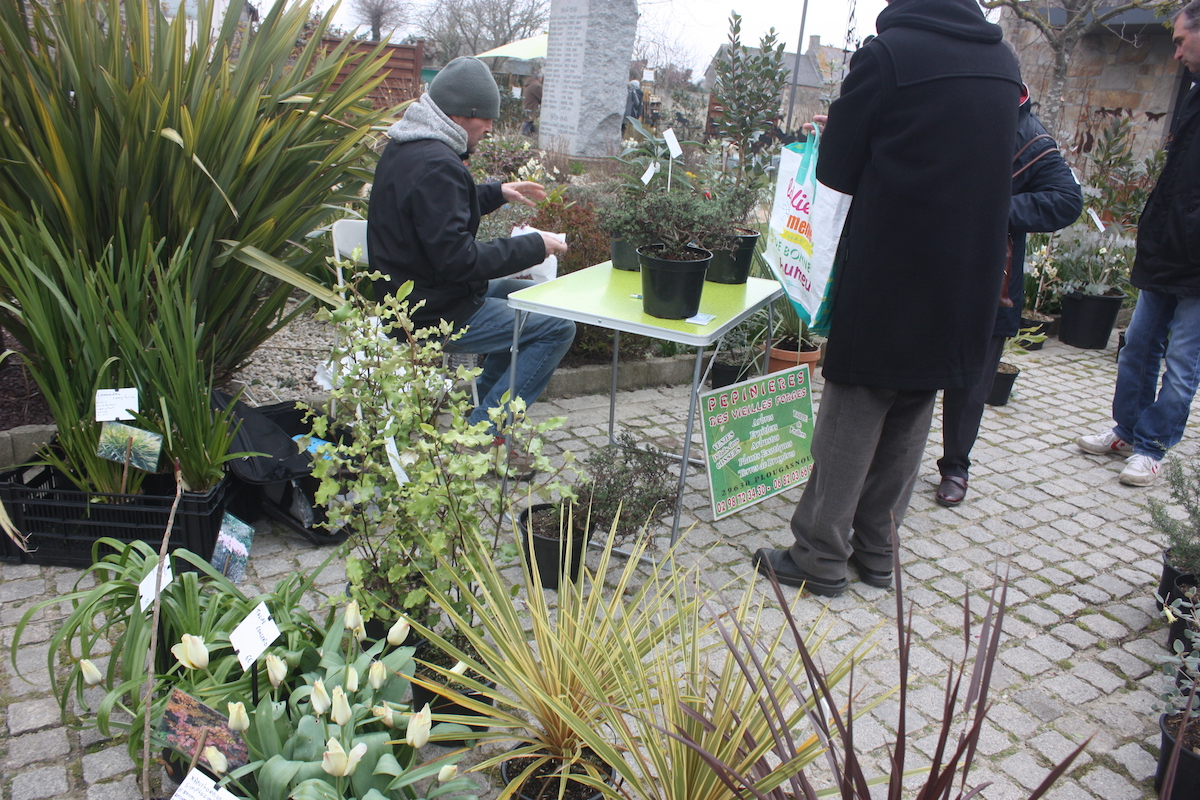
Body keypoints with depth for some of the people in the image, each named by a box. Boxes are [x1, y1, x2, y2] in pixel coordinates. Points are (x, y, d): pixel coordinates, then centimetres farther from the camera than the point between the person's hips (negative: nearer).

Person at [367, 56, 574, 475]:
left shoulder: (406, 147, 8)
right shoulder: (436, 164, -25)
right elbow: (457, 259, -28)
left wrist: (498, 193, 20)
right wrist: (533, 247, -20)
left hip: (409, 293, 11)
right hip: (435, 312, -11)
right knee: (557, 328, -9)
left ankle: (487, 401, 24)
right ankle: (485, 434, -4)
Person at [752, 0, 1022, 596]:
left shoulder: (887, 54, -12)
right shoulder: (1004, 64, 8)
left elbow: (835, 171, -10)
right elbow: (988, 169, 16)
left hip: (886, 279, -6)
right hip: (963, 286, 6)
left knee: (851, 417, 3)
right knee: (908, 422, 14)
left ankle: (820, 558, 12)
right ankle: (877, 552, 26)